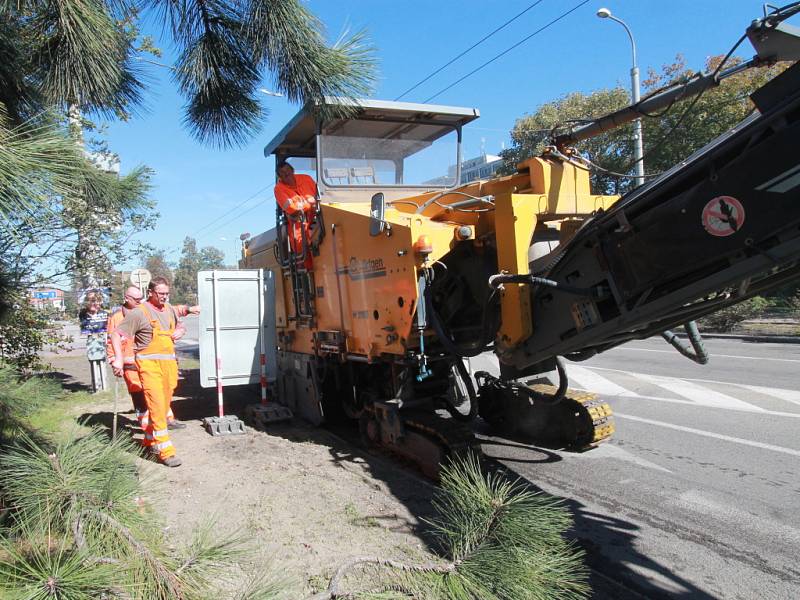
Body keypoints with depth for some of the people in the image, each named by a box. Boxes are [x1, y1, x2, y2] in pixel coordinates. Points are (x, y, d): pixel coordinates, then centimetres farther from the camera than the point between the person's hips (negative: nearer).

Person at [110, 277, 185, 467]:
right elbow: (116, 334, -8)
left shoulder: (169, 309, 14)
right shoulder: (139, 312, -6)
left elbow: (179, 326, 32)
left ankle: (150, 439, 30)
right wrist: (119, 359, -18)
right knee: (157, 405, -11)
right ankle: (165, 450, -11)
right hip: (149, 363, -7)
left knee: (164, 404, 12)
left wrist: (180, 331, 8)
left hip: (169, 363, 7)